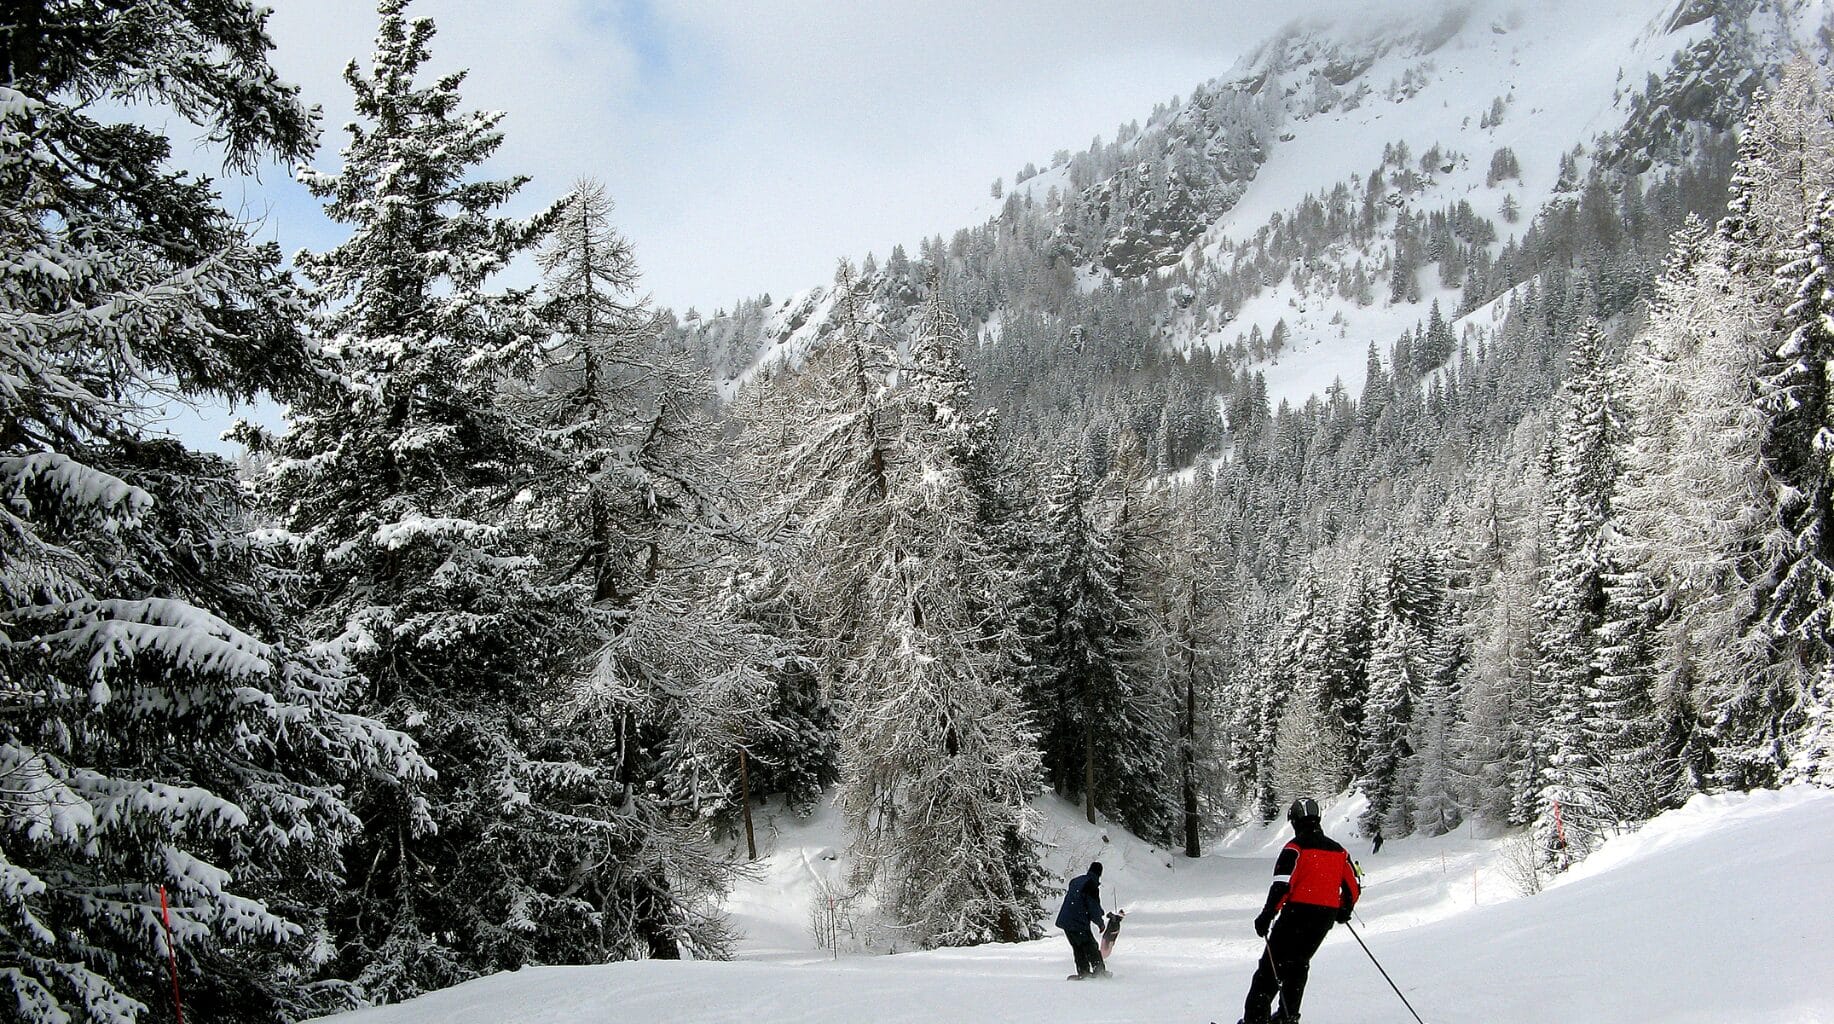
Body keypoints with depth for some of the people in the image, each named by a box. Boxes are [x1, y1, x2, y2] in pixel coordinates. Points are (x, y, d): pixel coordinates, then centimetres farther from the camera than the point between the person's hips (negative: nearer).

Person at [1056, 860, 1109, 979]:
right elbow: (1094, 907, -11)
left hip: (1065, 920, 7)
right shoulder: (1092, 885, -12)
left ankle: (1083, 972, 12)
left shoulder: (1075, 880, 12)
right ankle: (1099, 971, 0)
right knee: (1091, 947, 2)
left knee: (1078, 947, 15)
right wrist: (1100, 922, 7)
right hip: (1079, 924, -7)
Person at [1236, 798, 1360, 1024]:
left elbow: (1283, 884, -18)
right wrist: (1345, 910, 30)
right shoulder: (1338, 851, 11)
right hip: (1326, 916, 6)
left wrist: (1267, 914, -18)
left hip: (1298, 912, -6)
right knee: (1298, 962, 20)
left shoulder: (1295, 848, -7)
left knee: (1272, 963, -1)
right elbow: (1353, 887, 13)